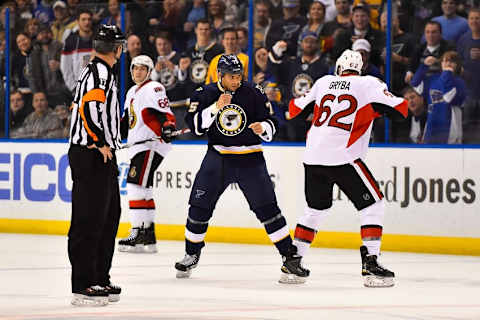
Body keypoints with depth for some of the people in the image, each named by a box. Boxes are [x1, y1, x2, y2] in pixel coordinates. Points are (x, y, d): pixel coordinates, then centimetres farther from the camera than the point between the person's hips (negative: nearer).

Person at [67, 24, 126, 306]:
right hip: (92, 156, -11)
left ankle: (100, 279, 22)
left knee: (109, 217, 16)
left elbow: (82, 107, 25)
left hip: (100, 156, 11)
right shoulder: (100, 72, -13)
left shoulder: (99, 71, 18)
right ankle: (83, 286, -10)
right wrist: (101, 143, -20)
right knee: (89, 220, -10)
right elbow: (89, 107, -27)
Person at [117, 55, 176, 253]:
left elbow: (165, 112, -17)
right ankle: (148, 237, 11)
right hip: (137, 147, 10)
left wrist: (168, 126, -34)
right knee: (143, 189, 9)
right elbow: (127, 120, 31)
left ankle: (139, 233, -19)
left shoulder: (154, 89, -7)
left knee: (136, 185, -16)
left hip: (151, 146, -10)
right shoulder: (132, 92, 22)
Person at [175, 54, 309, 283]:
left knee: (266, 207, -10)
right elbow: (195, 125, -11)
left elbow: (271, 124, 2)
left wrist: (263, 128, -21)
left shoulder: (254, 95, -3)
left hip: (249, 158, -1)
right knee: (200, 205, -1)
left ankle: (290, 257, -7)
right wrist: (216, 107, -22)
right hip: (218, 155, 2)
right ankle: (192, 255, 19)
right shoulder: (205, 94, -1)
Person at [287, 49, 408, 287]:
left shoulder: (323, 82, 13)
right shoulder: (368, 84, 0)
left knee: (316, 207, 24)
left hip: (313, 157, 5)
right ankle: (370, 262, -10)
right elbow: (400, 110, -5)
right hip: (342, 158, -5)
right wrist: (386, 96, 16)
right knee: (372, 205, 3)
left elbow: (295, 109, 19)